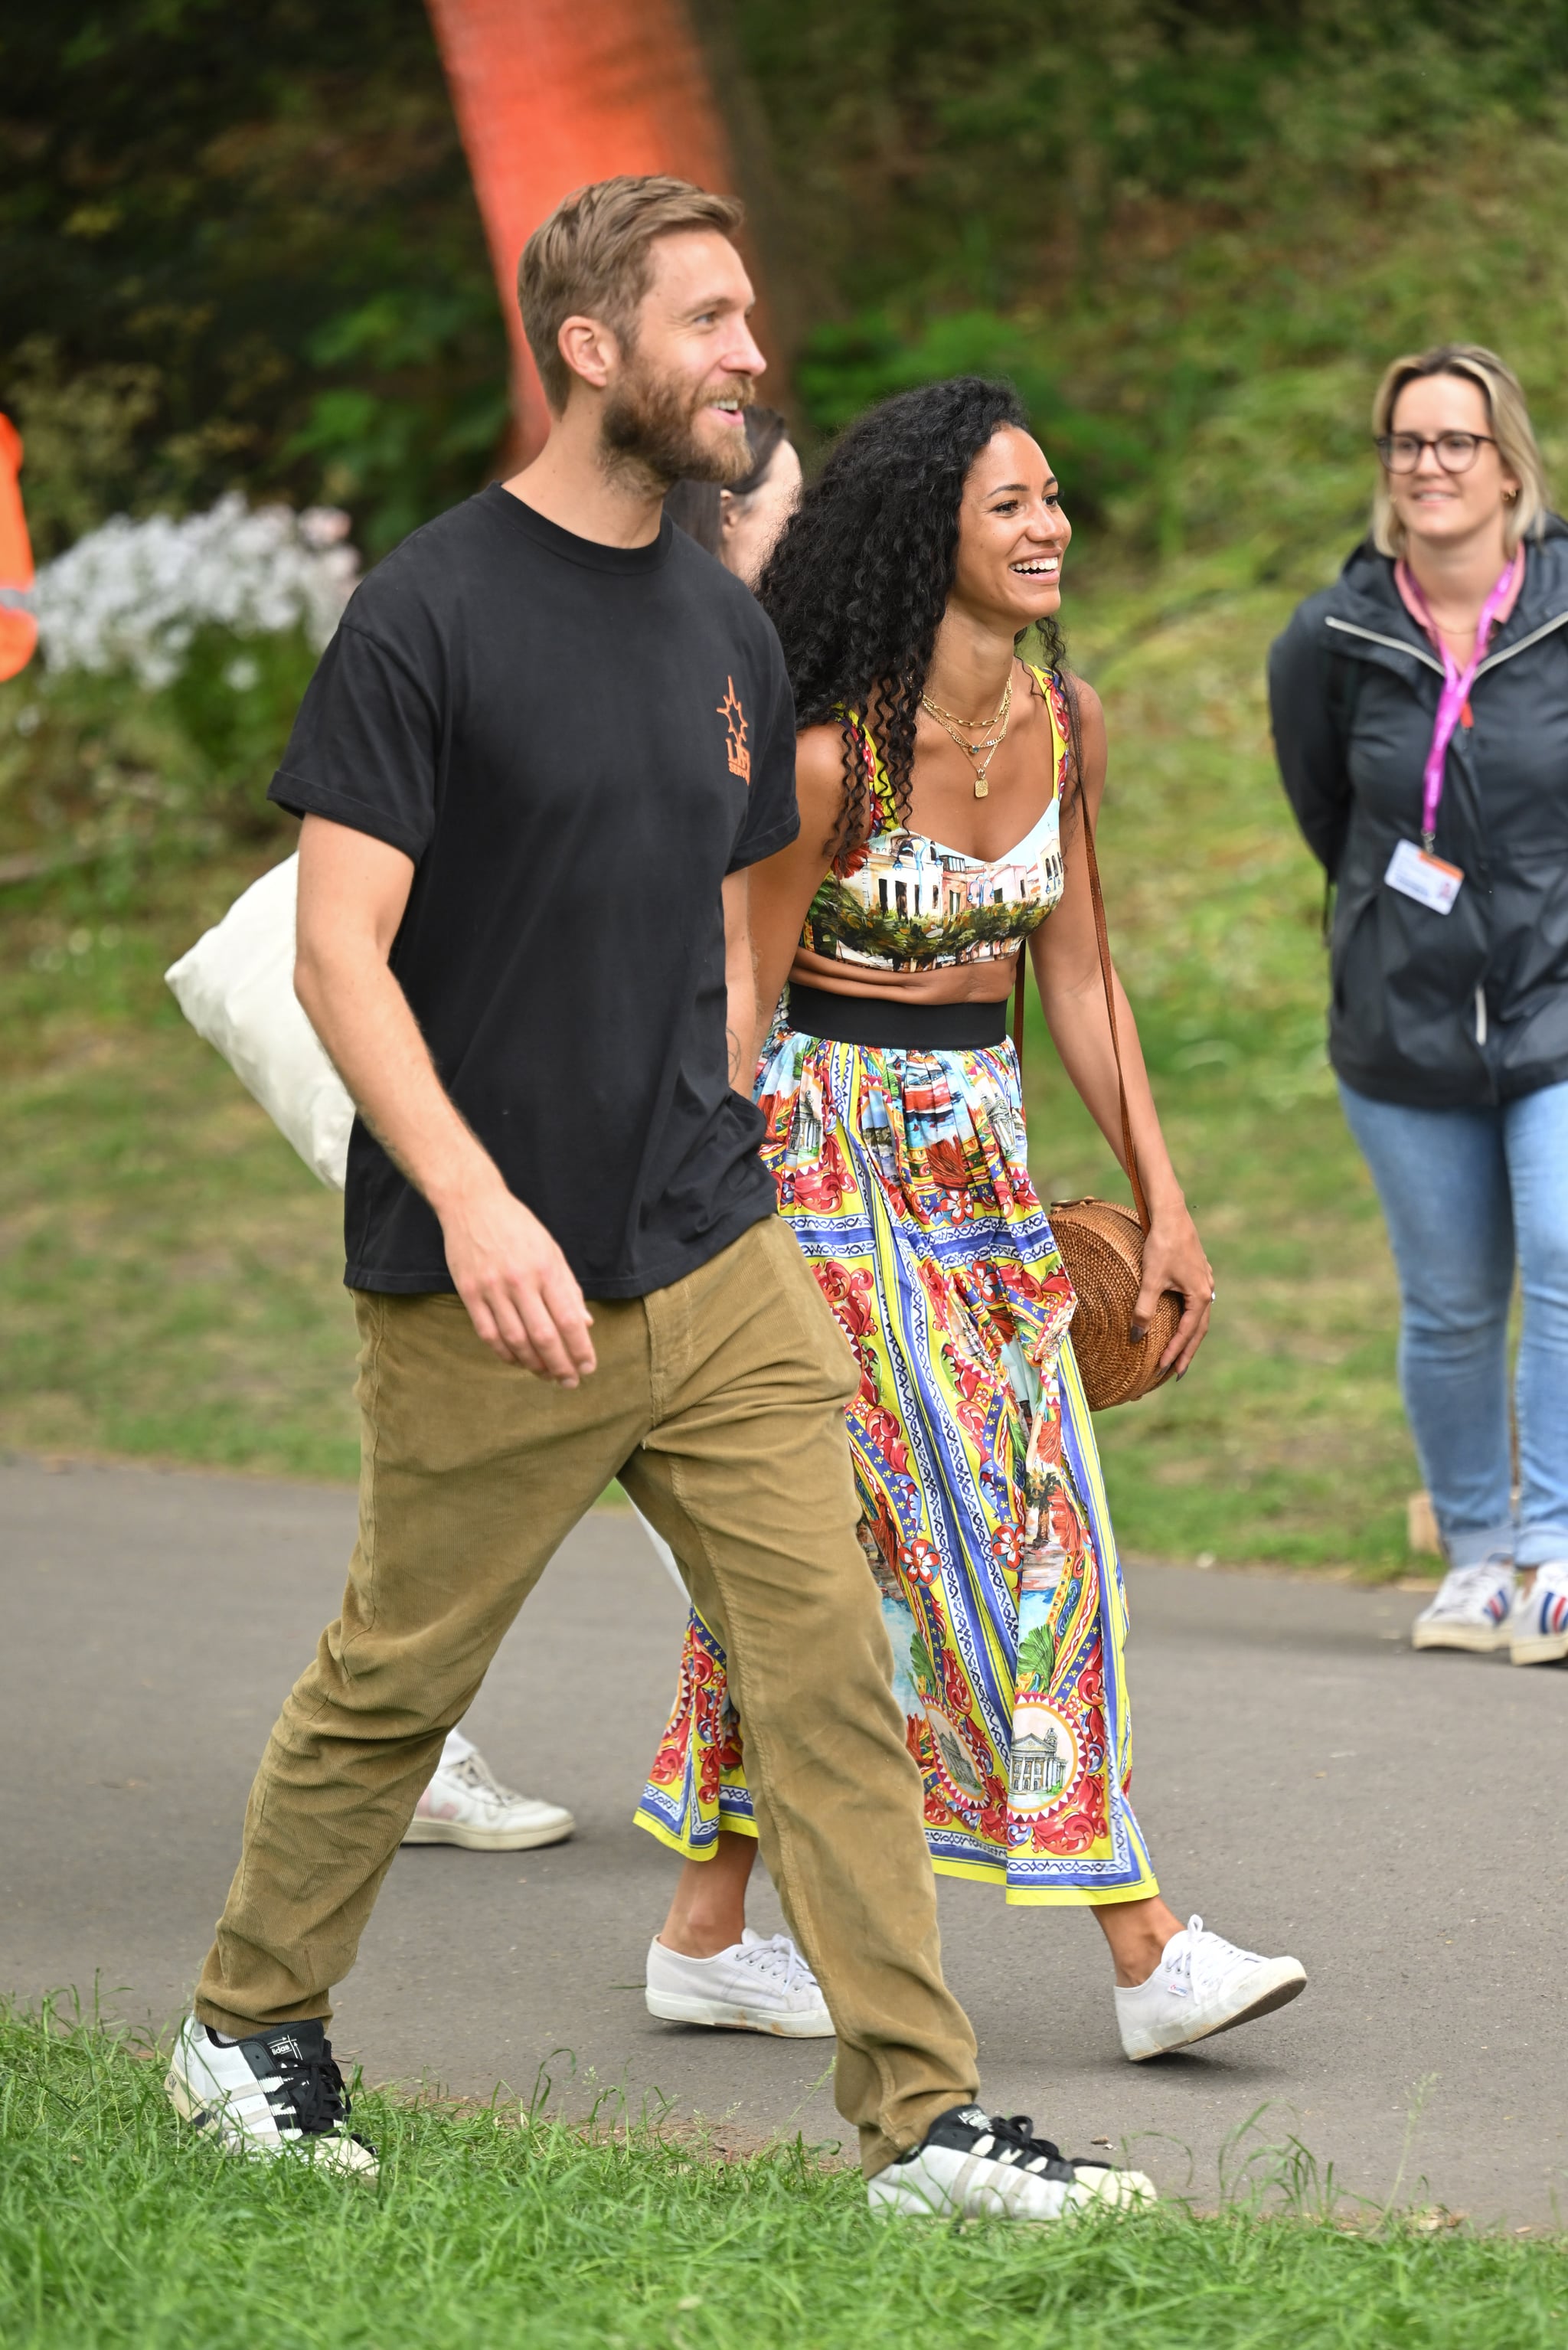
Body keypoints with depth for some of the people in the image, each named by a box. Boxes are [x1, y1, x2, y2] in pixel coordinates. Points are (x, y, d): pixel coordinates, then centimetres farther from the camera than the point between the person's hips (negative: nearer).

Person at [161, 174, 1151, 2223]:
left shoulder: (728, 634, 10)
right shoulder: (428, 616, -11)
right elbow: (340, 948, -16)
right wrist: (474, 1200, -26)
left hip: (719, 1279, 5)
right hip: (482, 1295, -5)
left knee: (829, 1667, 0)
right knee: (394, 1686, 8)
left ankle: (920, 2123, 3)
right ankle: (250, 2027, 30)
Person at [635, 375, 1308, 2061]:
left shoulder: (1063, 725, 3)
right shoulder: (833, 757, -16)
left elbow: (1071, 972, 12)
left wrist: (1164, 1197, 9)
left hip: (978, 1152, 7)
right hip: (826, 1149, -7)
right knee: (962, 1537, -7)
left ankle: (707, 1934, 17)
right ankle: (1141, 1951, -7)